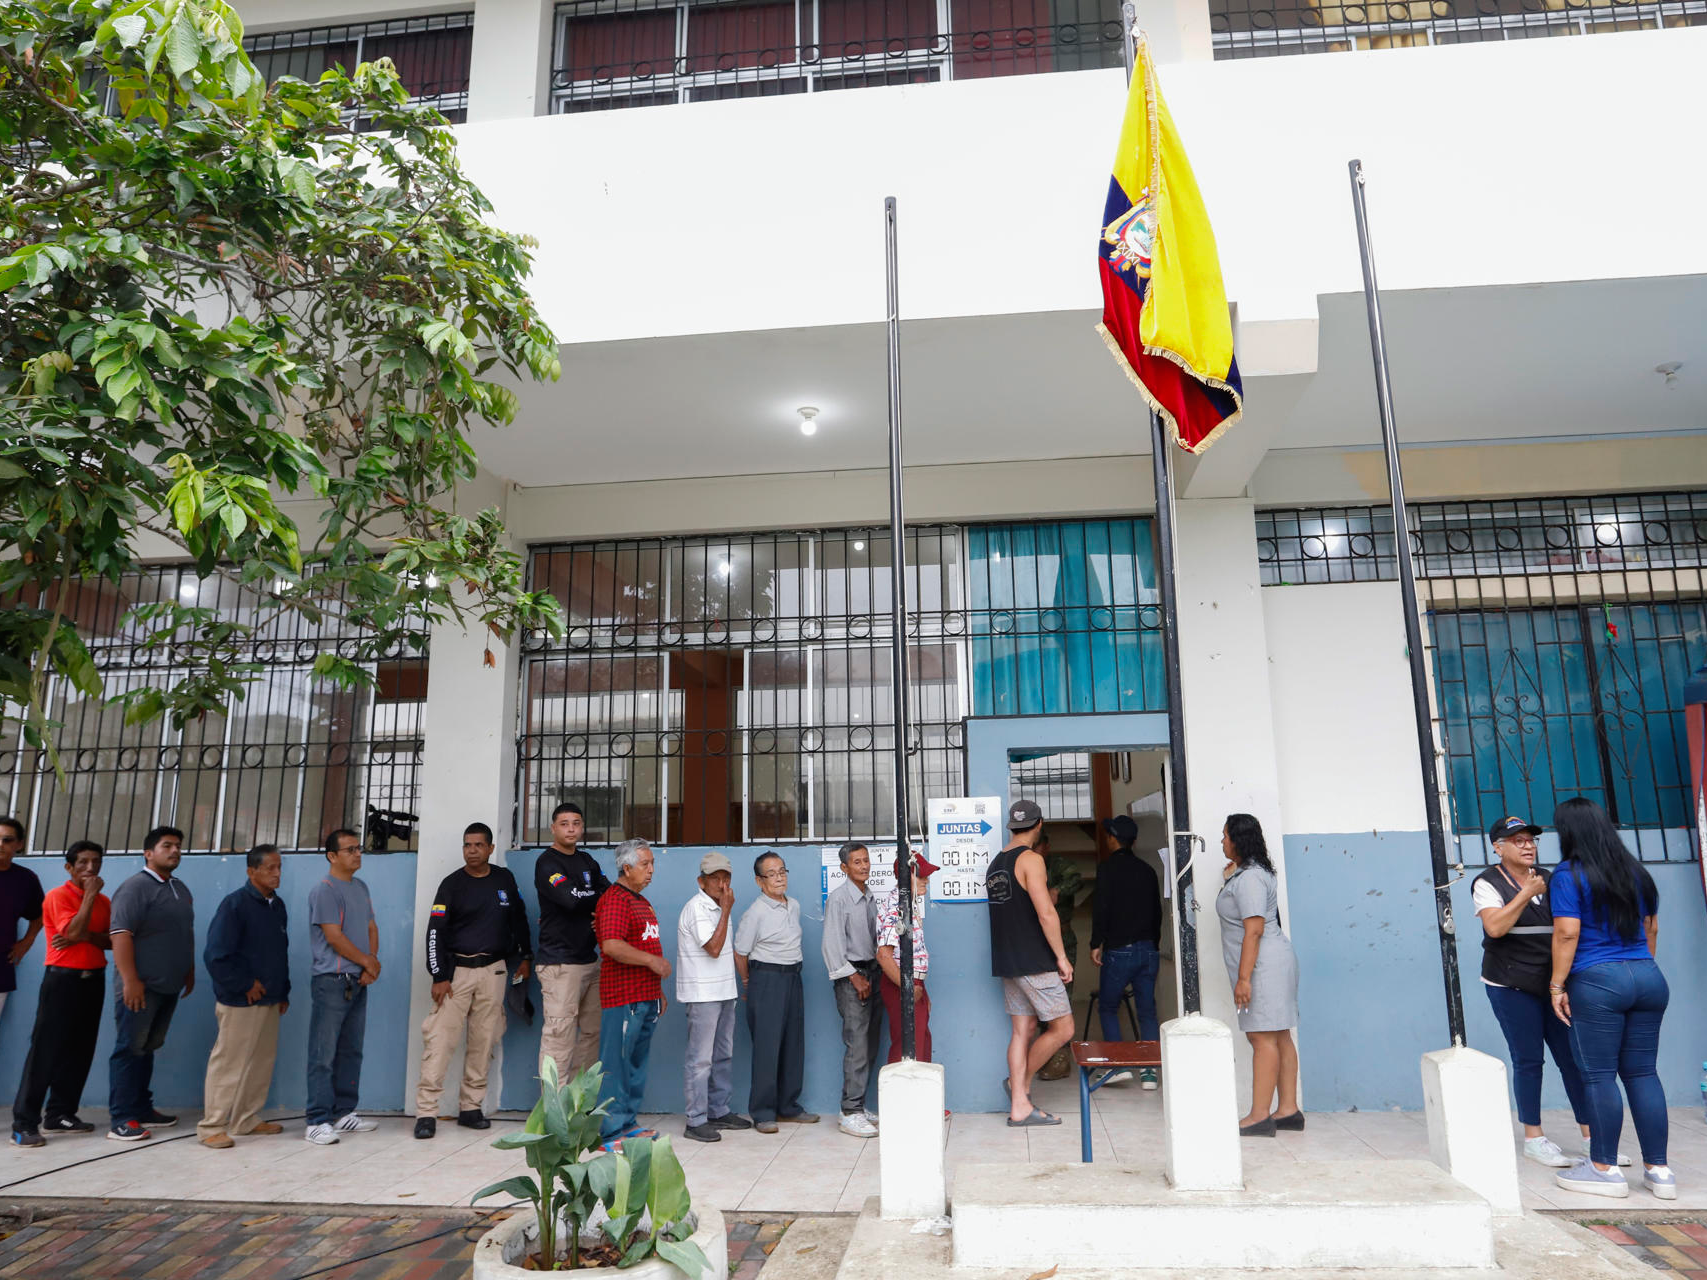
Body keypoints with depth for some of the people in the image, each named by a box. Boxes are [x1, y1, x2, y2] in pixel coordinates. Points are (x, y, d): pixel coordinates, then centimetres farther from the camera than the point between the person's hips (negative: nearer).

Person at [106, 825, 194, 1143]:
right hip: (142, 986, -8)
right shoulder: (135, 887, -11)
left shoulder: (181, 889, 16)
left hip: (170, 986, 8)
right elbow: (120, 934, -18)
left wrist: (190, 973, 19)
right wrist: (130, 980, -23)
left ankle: (142, 1110, 20)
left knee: (148, 1048, 14)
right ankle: (122, 1120, -1)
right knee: (129, 1049, -4)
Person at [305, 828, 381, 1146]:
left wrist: (371, 964, -1)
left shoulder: (361, 888, 15)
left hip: (358, 980, 8)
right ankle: (318, 1121, 0)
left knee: (351, 1051, 12)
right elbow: (334, 937, -15)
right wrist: (368, 961, -5)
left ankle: (344, 1112, 20)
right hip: (330, 980, -8)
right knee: (324, 1054, -4)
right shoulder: (324, 890, -10)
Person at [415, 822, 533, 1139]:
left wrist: (525, 956, 18)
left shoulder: (504, 879, 8)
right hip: (457, 970, -3)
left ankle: (471, 1107, 14)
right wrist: (439, 976, -12)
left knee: (483, 1041, 5)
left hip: (494, 971, 3)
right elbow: (435, 931, -5)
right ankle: (426, 1112, -7)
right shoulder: (452, 884, -2)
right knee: (440, 1038, -11)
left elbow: (518, 918, 20)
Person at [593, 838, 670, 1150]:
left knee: (637, 1062, 14)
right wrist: (653, 961, -19)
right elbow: (612, 946, -25)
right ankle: (611, 1132, 1)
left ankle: (628, 1123, 23)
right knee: (616, 1063, -4)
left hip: (646, 997, 10)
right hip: (623, 997, -10)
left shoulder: (641, 901, 20)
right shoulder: (614, 900, -12)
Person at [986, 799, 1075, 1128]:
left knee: (1022, 1031, 10)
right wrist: (1062, 957, -12)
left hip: (1007, 963, 8)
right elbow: (1046, 913, -19)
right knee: (1062, 1028, 3)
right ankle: (1020, 1082, 11)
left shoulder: (995, 863, 13)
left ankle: (1019, 1107, 10)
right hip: (1034, 962, -8)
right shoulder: (1031, 859, -12)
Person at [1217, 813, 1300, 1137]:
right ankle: (1288, 1109, 15)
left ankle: (1259, 1117, -8)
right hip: (1272, 965, 11)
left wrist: (1244, 977, -22)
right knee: (1279, 1037, 11)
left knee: (1264, 1038, -9)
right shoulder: (1249, 872, 16)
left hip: (1264, 966, -11)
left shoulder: (1248, 879, -16)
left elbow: (1254, 930, -22)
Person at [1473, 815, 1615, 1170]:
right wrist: (1526, 893, -17)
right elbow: (1495, 927, -19)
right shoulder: (1488, 883, -5)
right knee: (1528, 1060, -1)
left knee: (1572, 1057, 4)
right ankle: (1533, 1139, 8)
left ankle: (1591, 1137, 13)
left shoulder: (1547, 879, 14)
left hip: (1551, 984, 5)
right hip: (1511, 986, -5)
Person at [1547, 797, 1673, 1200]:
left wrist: (1557, 985, -8)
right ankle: (1659, 1170, 15)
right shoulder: (1637, 872, 13)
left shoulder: (1569, 875, -8)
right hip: (1648, 978, 7)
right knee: (1642, 1073, 12)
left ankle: (1605, 1169, 6)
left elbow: (1567, 933, -13)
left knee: (1598, 1076, 0)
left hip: (1597, 983, -7)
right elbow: (1651, 929, 20)